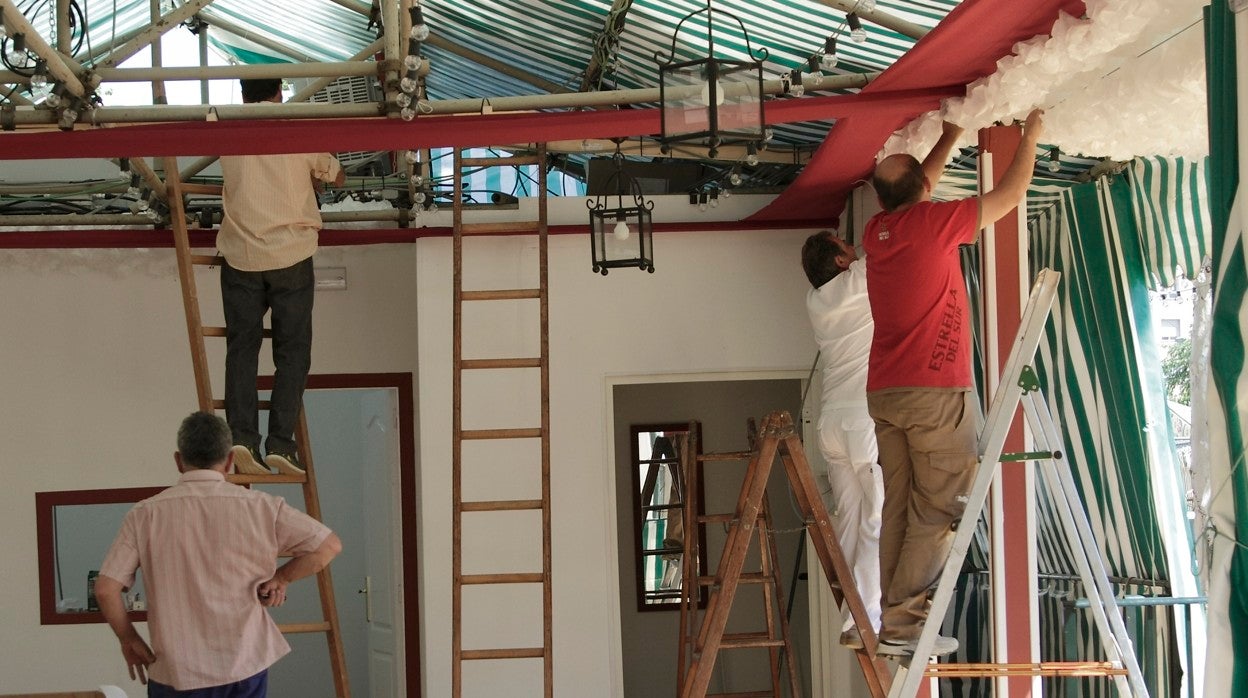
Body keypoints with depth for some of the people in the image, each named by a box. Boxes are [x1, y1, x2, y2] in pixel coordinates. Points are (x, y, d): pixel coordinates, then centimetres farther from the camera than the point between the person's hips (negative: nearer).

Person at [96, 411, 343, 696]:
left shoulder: (145, 515, -3)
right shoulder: (259, 507, -4)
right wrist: (280, 577, 8)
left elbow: (106, 588, -5)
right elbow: (329, 545, -3)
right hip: (246, 667, 0)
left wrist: (128, 638, 10)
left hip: (175, 673, 0)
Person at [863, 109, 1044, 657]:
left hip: (884, 393, 7)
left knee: (899, 507, 7)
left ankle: (895, 616, 4)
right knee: (940, 509, -6)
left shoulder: (877, 230, 11)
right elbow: (1010, 195, 5)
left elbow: (912, 197, 34)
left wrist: (951, 136, 40)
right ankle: (903, 620, -11)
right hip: (936, 391, -7)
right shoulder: (933, 222, -7)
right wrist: (1031, 135, 21)